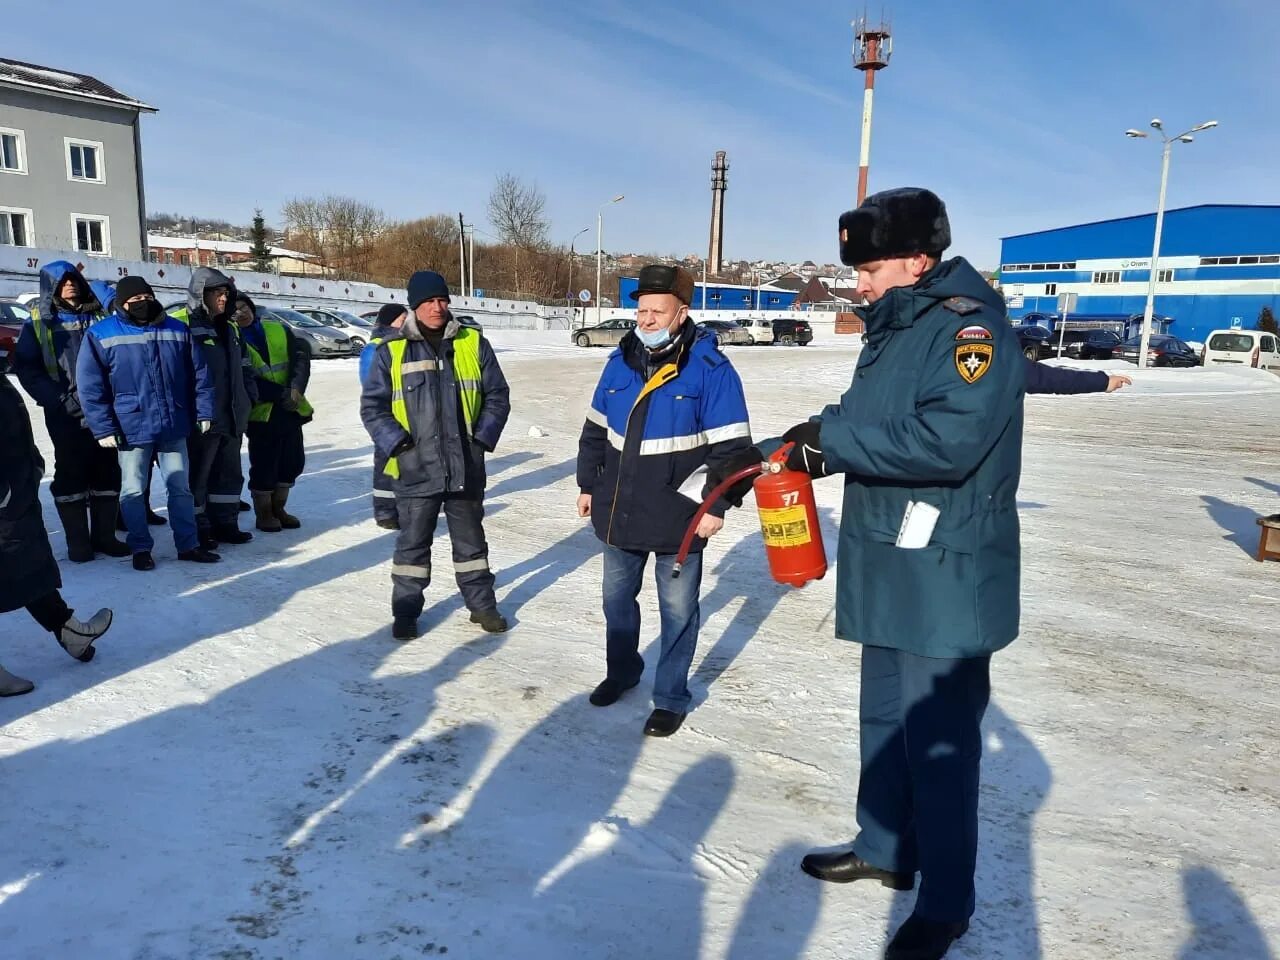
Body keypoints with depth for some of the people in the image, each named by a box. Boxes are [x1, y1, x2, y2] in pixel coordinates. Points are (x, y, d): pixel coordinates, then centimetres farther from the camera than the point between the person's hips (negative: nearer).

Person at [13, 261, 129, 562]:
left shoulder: (98, 315, 9)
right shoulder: (38, 321, 3)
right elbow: (26, 368, 0)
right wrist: (60, 399, -11)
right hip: (65, 413, -2)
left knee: (107, 471, 6)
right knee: (71, 473, 3)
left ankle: (104, 535, 17)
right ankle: (77, 541, 11)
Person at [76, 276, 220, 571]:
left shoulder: (178, 330, 4)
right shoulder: (101, 335, -5)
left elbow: (199, 374, 7)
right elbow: (90, 386, -6)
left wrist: (204, 412, 2)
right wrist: (103, 428, -11)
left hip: (174, 426, 3)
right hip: (131, 428, -2)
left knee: (180, 487, 10)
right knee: (133, 490, 6)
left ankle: (188, 545, 19)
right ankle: (141, 548, 20)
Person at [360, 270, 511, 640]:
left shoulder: (473, 344, 2)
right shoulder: (392, 351, -1)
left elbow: (497, 395, 6)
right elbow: (372, 405, 1)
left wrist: (483, 437, -4)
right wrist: (398, 443, -10)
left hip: (466, 467, 2)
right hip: (415, 469, -1)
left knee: (471, 538, 15)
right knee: (412, 542, 9)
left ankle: (481, 604, 29)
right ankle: (405, 612, 23)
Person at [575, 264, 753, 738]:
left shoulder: (710, 368, -12)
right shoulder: (620, 362, 4)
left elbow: (730, 446, -12)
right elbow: (595, 430, 13)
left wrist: (716, 505, -15)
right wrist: (587, 484, 14)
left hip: (679, 516, -5)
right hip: (618, 511, 5)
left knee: (677, 608, 7)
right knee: (616, 598, 19)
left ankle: (670, 698, 23)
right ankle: (621, 670, 42)